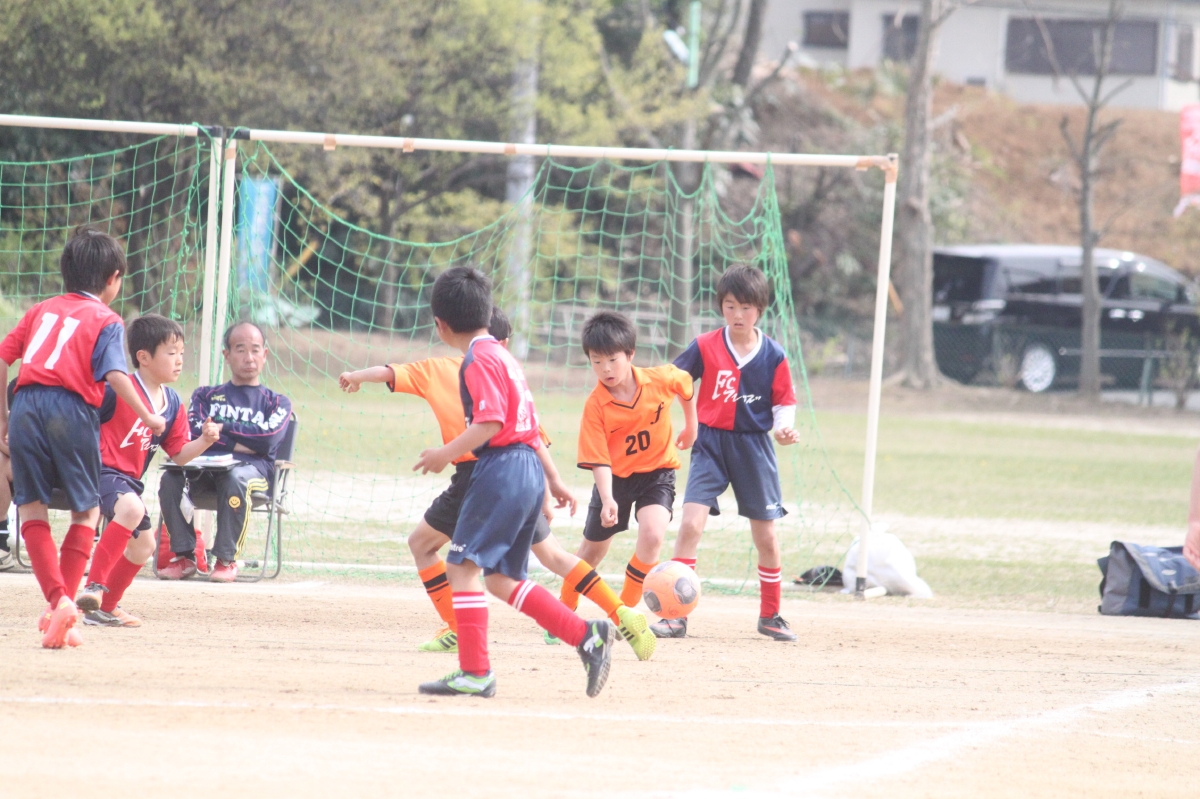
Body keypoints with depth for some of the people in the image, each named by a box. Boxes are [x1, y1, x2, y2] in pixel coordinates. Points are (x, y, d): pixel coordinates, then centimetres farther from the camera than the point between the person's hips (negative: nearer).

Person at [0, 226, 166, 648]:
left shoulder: (42, 310, 21)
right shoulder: (105, 320, 7)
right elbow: (115, 374, -9)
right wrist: (147, 417, -2)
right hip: (72, 408, -3)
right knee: (87, 510, 14)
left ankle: (58, 598, -10)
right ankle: (65, 603, 4)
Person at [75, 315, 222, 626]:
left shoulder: (172, 404, 7)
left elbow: (179, 454, 9)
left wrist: (204, 441, -7)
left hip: (129, 480, 9)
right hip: (101, 469, -9)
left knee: (142, 547, 19)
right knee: (131, 508, -37)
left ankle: (105, 608, 38)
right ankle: (93, 587, -36)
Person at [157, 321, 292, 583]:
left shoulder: (277, 403, 17)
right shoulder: (206, 395, 23)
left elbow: (268, 439, -4)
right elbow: (194, 432, 3)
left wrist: (220, 427, 1)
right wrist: (239, 444, -6)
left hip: (252, 467, -2)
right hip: (205, 466, 2)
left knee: (235, 478, -38)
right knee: (171, 477, -29)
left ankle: (226, 559, -29)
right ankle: (184, 556, -22)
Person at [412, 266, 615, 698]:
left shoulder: (480, 359, -10)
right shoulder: (503, 355, 19)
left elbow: (491, 423, -21)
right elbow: (528, 424, 24)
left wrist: (448, 453, -12)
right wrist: (550, 483, 29)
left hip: (502, 468, -10)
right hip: (529, 469, 10)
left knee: (462, 565, -9)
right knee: (501, 578, 14)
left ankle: (475, 672, -13)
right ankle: (588, 635, 8)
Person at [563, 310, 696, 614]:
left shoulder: (661, 380, -17)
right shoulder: (595, 405, -20)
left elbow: (686, 384, 9)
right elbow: (599, 460, -22)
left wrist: (691, 425, 17)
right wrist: (607, 500, -36)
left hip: (658, 472, 0)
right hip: (616, 476, 0)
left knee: (651, 534, -25)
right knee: (592, 550, 13)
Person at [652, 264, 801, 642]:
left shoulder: (773, 356, -3)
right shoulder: (705, 347, -5)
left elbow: (784, 402, 4)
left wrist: (783, 427, -15)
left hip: (754, 446, 1)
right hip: (711, 444, -1)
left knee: (766, 536, 7)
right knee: (691, 523, -15)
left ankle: (770, 615, 27)